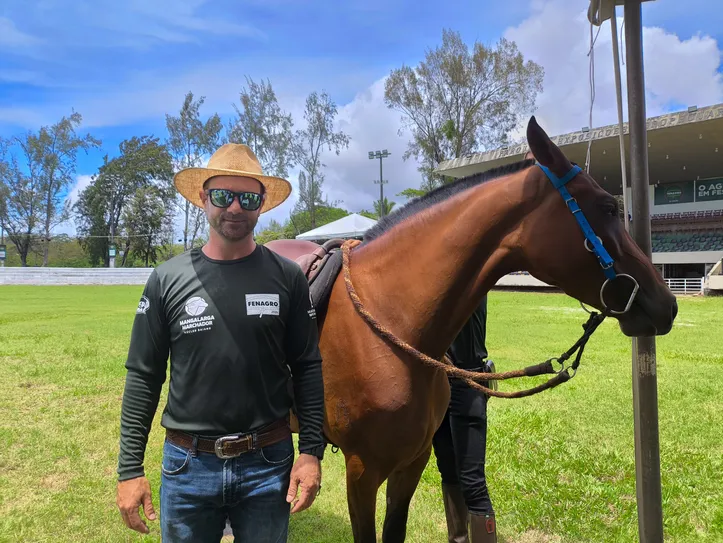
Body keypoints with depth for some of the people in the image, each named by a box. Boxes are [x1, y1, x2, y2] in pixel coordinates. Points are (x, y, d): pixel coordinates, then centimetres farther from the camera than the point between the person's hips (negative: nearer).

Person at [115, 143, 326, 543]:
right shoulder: (167, 280, -4)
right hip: (188, 464, 1)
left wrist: (312, 451, -7)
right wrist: (130, 468, -1)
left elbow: (306, 367, -2)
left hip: (268, 463, 0)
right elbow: (143, 376, 0)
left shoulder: (287, 277, -5)